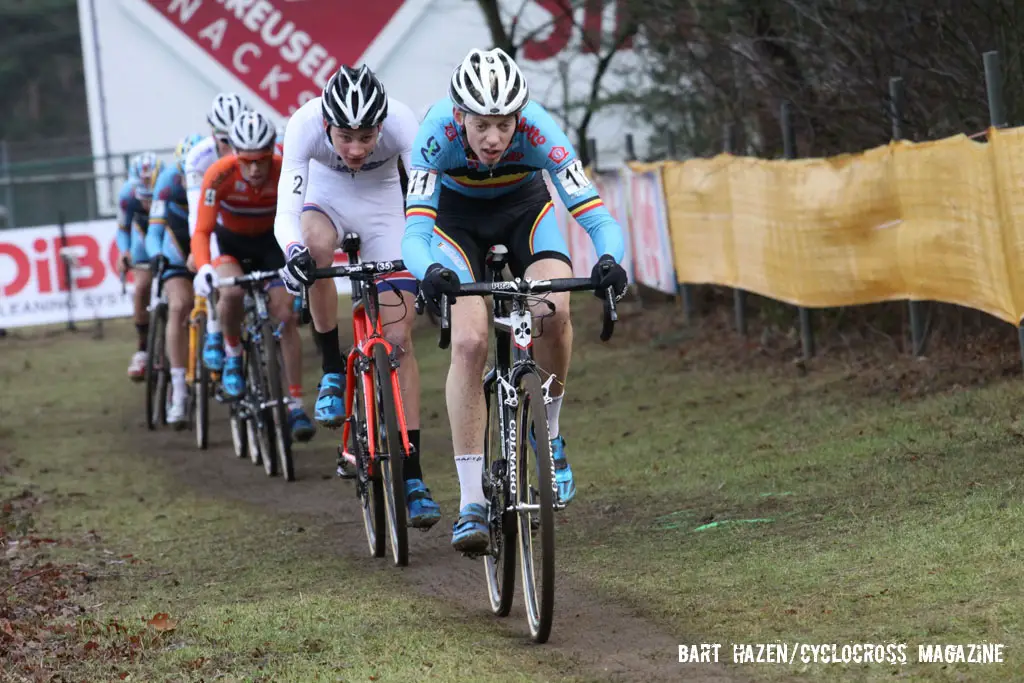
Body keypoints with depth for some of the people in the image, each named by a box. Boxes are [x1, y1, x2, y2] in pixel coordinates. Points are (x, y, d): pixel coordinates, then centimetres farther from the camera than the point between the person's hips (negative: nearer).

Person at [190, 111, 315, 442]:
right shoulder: (220, 175, -32)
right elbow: (202, 231, -31)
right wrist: (203, 268, -50)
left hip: (270, 240, 1)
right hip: (229, 240, -1)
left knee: (286, 315, -13)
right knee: (231, 291, -33)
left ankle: (296, 405, -6)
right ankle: (231, 351, -3)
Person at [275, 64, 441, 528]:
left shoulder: (400, 122, -33)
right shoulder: (305, 124, -33)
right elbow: (286, 212, -37)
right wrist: (292, 251, -57)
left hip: (382, 206, 0)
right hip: (326, 198, 0)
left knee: (399, 341, -9)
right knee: (316, 246, -38)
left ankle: (412, 477, -6)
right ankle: (333, 372, -16)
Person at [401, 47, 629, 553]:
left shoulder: (538, 131, -35)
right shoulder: (438, 132, -35)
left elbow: (597, 217, -37)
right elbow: (415, 231, -40)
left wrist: (610, 260, -59)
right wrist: (429, 272, -62)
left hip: (524, 206, 1)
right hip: (458, 213, -1)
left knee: (554, 310, -27)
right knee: (469, 342, -20)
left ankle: (548, 433, 1)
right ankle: (472, 504, -14)